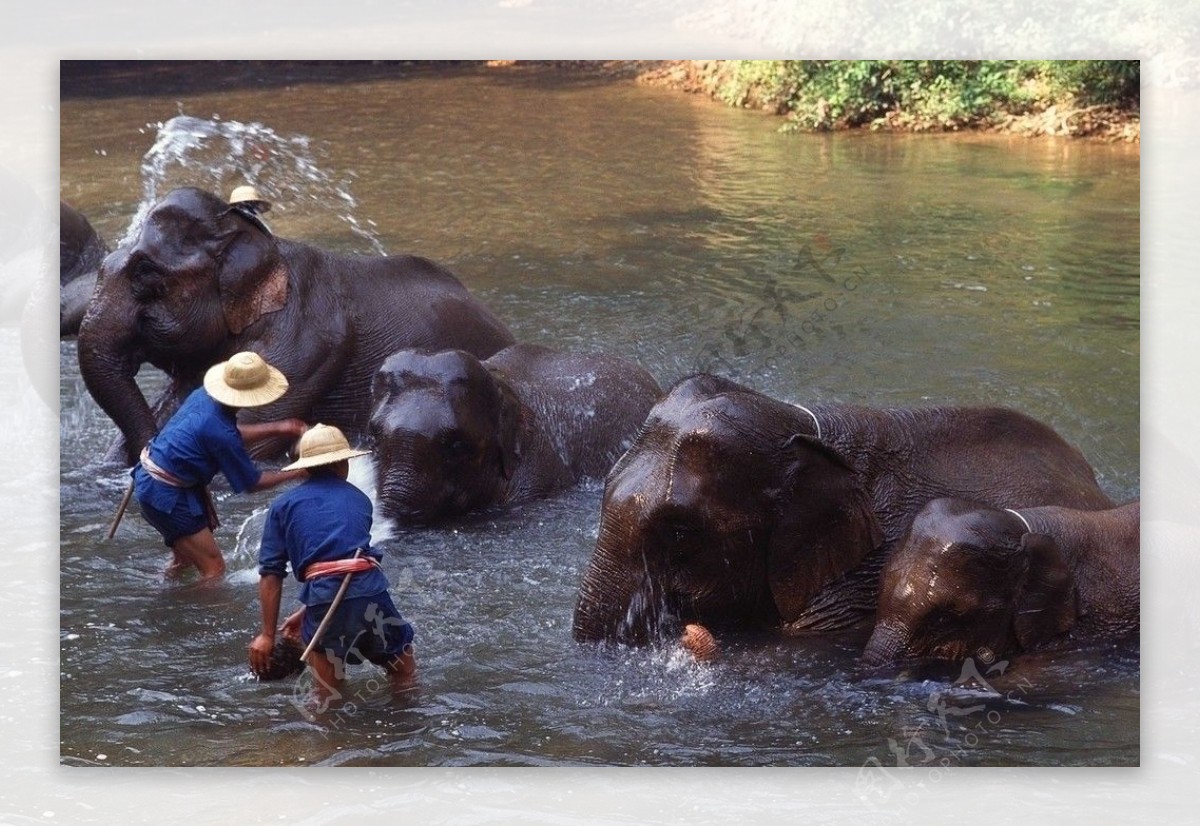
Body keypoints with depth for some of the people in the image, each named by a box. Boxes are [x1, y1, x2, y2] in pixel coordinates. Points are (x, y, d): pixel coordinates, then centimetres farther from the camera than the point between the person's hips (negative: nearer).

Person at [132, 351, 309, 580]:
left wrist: (278, 428, 15)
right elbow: (252, 482, -12)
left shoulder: (202, 395, -3)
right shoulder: (221, 434, -28)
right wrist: (295, 473, -2)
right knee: (214, 568, -4)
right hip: (166, 496, -10)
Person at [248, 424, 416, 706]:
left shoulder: (283, 505, 16)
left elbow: (271, 572, 9)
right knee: (405, 676, 21)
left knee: (330, 700, 8)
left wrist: (268, 634, 13)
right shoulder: (359, 500, 24)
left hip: (323, 598, -1)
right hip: (370, 589, 1)